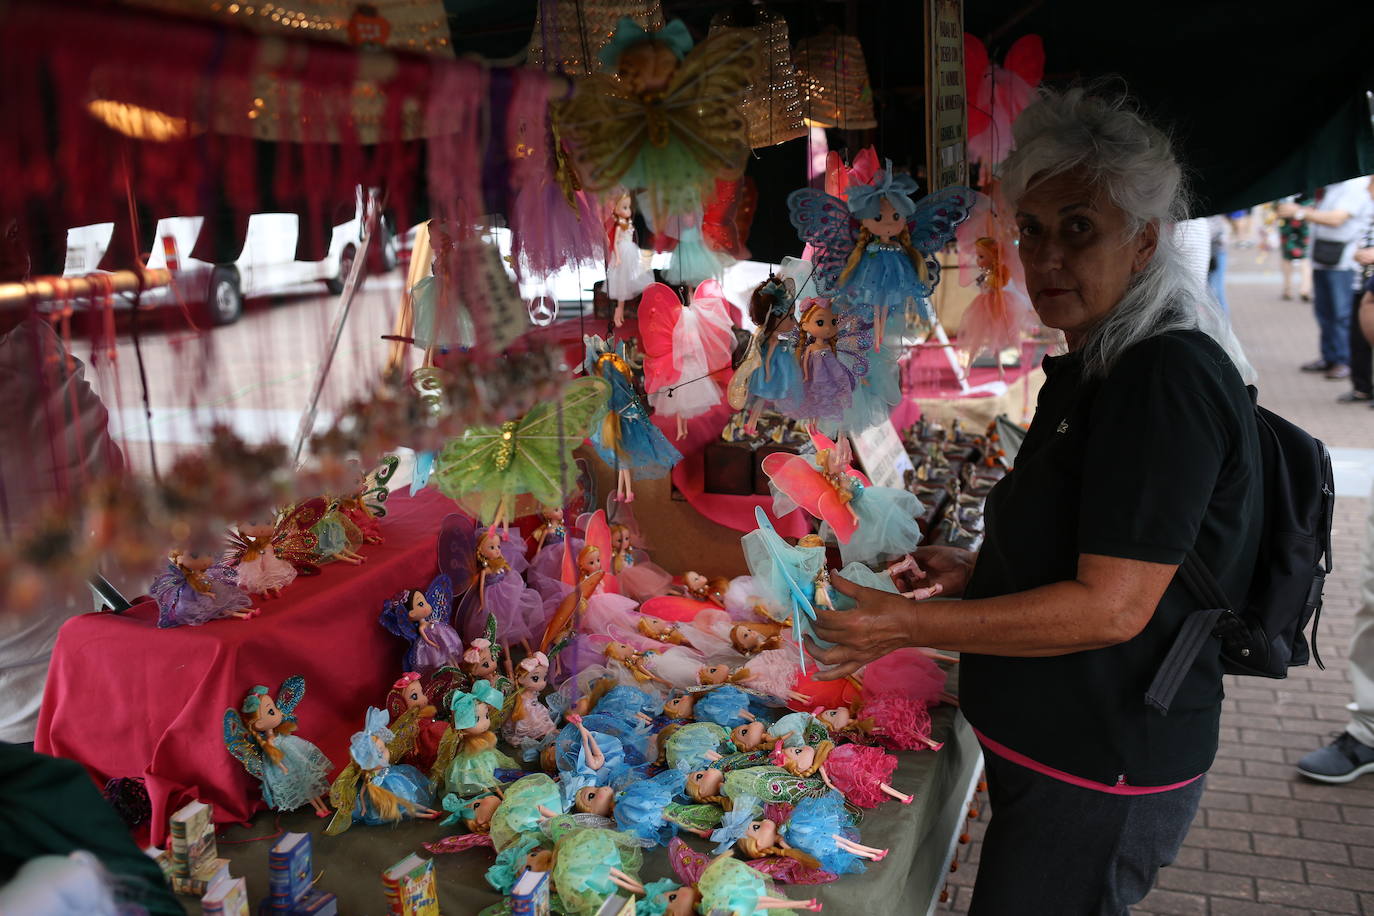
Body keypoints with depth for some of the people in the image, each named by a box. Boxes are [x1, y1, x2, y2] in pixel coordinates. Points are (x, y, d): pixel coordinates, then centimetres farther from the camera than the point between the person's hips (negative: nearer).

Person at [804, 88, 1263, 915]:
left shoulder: (1167, 379, -23)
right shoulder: (1093, 368, 9)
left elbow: (1113, 606, -26)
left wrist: (911, 625, -23)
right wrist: (978, 571, 5)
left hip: (1099, 780, -9)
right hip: (1054, 751, 9)